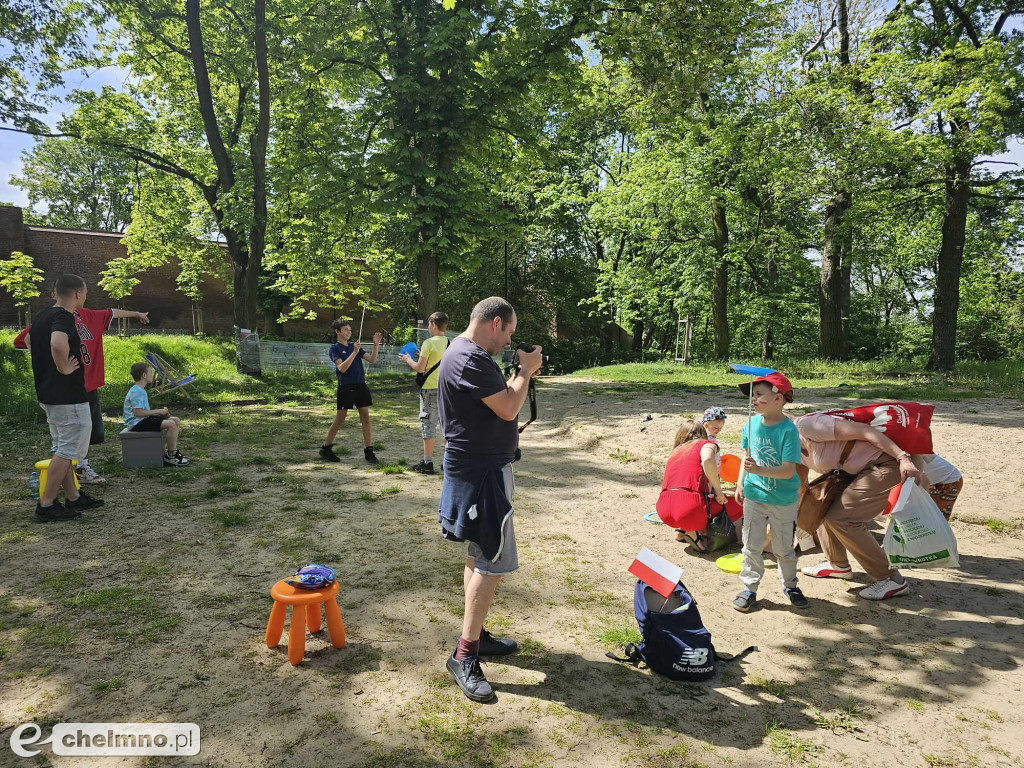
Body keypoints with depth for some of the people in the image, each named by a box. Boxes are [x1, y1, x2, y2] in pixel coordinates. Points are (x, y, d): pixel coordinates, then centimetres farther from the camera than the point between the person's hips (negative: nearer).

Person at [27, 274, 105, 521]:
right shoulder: (64, 317, -19)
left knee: (63, 449, 17)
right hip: (68, 396, -10)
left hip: (47, 394, 10)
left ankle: (73, 497, 26)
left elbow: (30, 341, 29)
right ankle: (46, 505, 2)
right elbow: (58, 344, -39)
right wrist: (64, 368, -23)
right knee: (68, 451, -2)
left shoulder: (42, 316, 11)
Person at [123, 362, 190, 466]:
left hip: (144, 419, 11)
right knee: (171, 424, -25)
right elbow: (138, 413, -25)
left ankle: (173, 451, 3)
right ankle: (170, 456, -13)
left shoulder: (141, 391, 16)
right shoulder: (136, 392, -17)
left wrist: (161, 412, 6)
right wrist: (158, 411, -16)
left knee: (176, 420, 4)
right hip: (137, 423, -11)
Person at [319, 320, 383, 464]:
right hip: (345, 387, -5)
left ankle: (369, 451, 6)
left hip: (361, 386, 5)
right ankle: (325, 449, 17)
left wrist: (376, 344, -8)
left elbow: (372, 359, 5)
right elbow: (342, 368, -16)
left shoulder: (355, 346, 13)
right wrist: (354, 352, -22)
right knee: (339, 420, 2)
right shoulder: (335, 348, -2)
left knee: (365, 418, 2)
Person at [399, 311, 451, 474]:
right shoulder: (449, 343, 7)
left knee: (428, 424, 0)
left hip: (430, 388, -6)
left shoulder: (429, 343, -13)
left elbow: (420, 368, -13)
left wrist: (408, 359, 5)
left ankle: (427, 463, 3)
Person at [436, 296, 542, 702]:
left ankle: (475, 634, 31)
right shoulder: (471, 359, -20)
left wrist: (520, 373, 10)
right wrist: (527, 370, -8)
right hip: (480, 470, -11)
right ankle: (464, 654, 2)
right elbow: (508, 408, -22)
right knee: (494, 561, -7)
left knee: (481, 555, 18)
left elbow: (499, 402, 20)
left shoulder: (466, 353, 15)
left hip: (481, 465, 11)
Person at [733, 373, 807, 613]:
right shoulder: (752, 423, -4)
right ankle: (750, 588, 21)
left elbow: (788, 470, -25)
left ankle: (789, 585, 37)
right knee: (751, 546, 8)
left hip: (783, 500, -3)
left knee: (784, 548, 14)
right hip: (754, 495, 4)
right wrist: (740, 484, 6)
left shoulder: (788, 430, -20)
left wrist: (759, 470, -36)